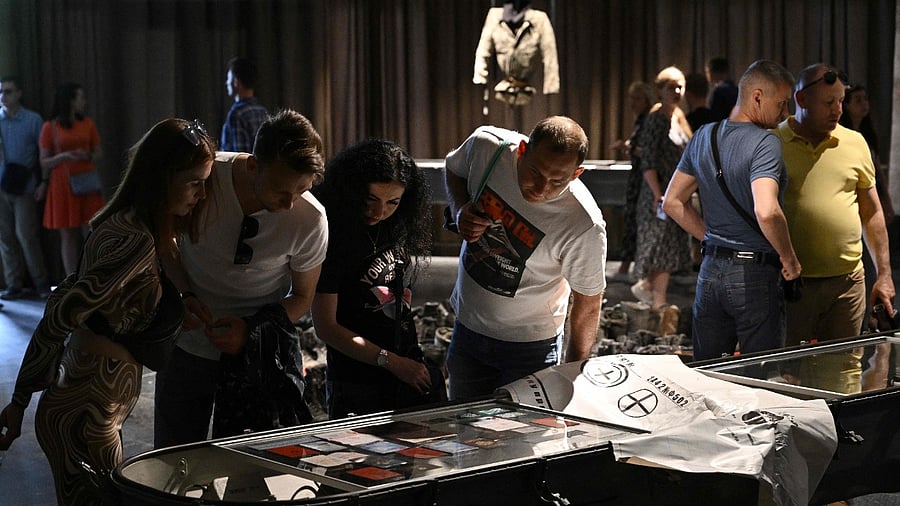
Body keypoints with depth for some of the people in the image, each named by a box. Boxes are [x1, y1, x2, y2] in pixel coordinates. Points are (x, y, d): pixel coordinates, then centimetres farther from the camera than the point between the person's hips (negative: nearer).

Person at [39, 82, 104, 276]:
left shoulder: (87, 124, 7)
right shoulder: (50, 127, 0)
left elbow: (99, 153, 13)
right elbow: (44, 161, 1)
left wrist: (87, 156, -9)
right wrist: (63, 157, -17)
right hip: (62, 186, -2)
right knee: (67, 236, 2)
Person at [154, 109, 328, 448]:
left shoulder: (310, 220, -20)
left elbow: (302, 296, -3)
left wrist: (252, 330, -19)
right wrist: (184, 295, -16)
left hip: (259, 350, -1)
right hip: (189, 342, 1)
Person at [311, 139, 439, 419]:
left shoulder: (396, 228, 5)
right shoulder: (334, 238, -15)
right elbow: (325, 327, -16)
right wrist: (391, 362, -18)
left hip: (409, 368, 6)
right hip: (355, 382, -6)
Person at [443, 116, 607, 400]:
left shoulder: (585, 225, -30)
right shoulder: (485, 147, -21)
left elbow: (588, 306, -16)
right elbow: (454, 170, 5)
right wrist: (460, 211, -14)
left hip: (530, 347, -4)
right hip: (467, 326, 4)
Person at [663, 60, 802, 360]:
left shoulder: (703, 137, 7)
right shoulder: (765, 143, -16)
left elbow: (673, 203, 12)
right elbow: (766, 212, -30)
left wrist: (712, 239, 14)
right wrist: (789, 259, -16)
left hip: (711, 269, 7)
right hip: (755, 275, -7)